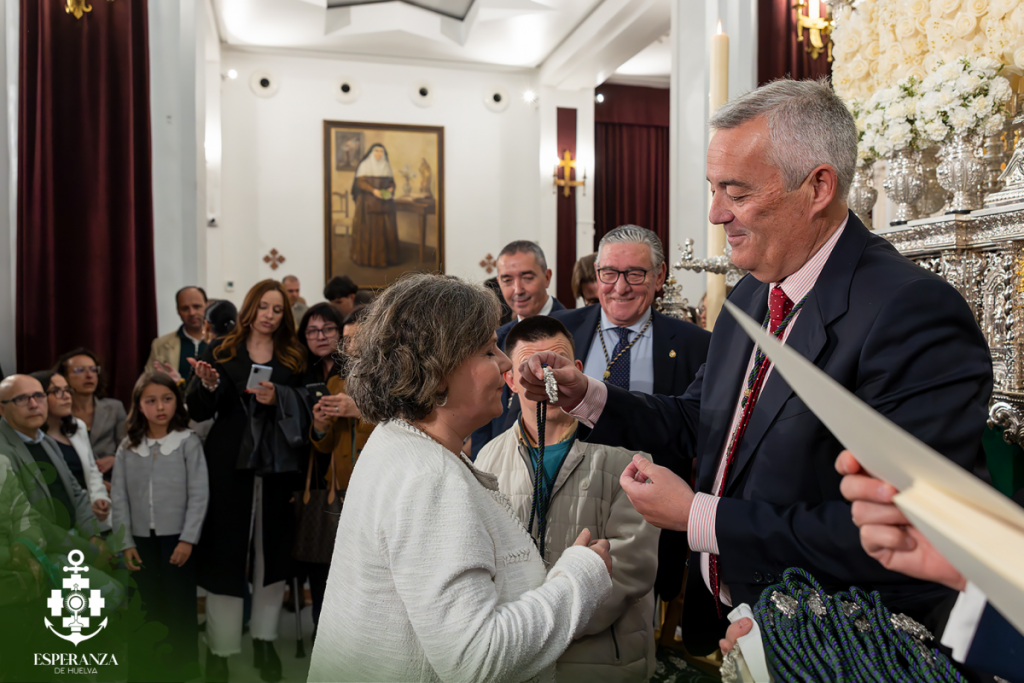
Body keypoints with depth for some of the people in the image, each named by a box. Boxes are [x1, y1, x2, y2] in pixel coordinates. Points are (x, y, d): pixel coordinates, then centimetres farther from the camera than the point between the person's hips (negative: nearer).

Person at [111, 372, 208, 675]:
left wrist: (188, 539, -11)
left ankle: (186, 668, 17)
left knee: (181, 608, 4)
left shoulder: (188, 442, -5)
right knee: (152, 608, 12)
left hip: (177, 538, -3)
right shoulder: (127, 448, 4)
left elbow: (199, 494, -8)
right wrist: (126, 542, -1)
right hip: (141, 539, 3)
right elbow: (119, 498, 4)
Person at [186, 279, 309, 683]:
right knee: (224, 551, 1)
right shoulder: (221, 352, 5)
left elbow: (303, 412, 4)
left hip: (277, 467, 1)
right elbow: (198, 412, 3)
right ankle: (219, 649, 14)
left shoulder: (294, 358, 8)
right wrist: (207, 385, -16)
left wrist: (276, 399, -15)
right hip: (230, 465, -1)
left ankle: (265, 641, 23)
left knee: (271, 551, 7)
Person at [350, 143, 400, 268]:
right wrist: (373, 190, -22)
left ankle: (385, 257, 5)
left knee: (387, 229, -1)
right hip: (369, 202, -4)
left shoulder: (387, 166, 13)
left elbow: (391, 182, 13)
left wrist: (391, 189, -9)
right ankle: (367, 257, 0)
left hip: (385, 203, 4)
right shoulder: (365, 165, -2)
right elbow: (360, 182, -9)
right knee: (369, 229, -6)